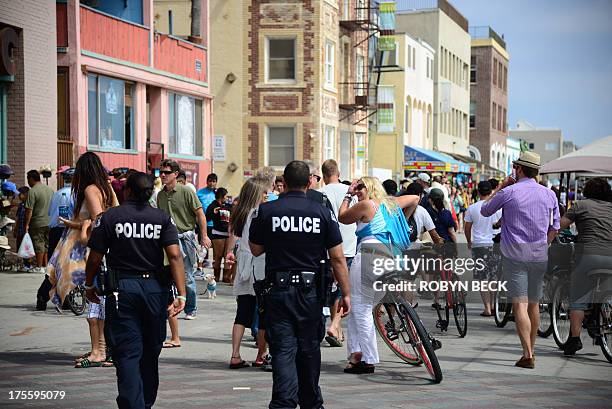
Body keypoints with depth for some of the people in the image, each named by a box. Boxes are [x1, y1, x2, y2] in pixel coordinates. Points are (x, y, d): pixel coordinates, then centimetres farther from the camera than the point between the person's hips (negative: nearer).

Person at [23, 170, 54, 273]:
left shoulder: (33, 191, -14)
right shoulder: (50, 189, 9)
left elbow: (29, 210, -17)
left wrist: (27, 224, -13)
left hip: (37, 223, -7)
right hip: (49, 222, 7)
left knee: (38, 245, -2)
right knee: (47, 244, 12)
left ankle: (39, 267, 1)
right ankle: (45, 265, 16)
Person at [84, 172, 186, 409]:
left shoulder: (109, 218, -3)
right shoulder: (163, 218, 1)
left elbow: (95, 258, -1)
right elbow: (175, 256, -10)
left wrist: (89, 285, 16)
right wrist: (181, 294, -12)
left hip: (121, 289, -2)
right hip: (154, 289, 3)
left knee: (127, 353, -2)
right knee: (150, 352, 17)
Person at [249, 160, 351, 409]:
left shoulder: (266, 211, -4)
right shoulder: (322, 213, -3)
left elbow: (255, 249, 8)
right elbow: (337, 258, -3)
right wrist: (346, 293, 4)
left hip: (278, 289, -1)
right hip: (310, 290, 1)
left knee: (283, 350, -2)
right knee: (309, 350, 14)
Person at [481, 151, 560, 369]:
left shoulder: (509, 192, -6)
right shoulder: (549, 195, 6)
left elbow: (484, 210, 8)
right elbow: (554, 229, 10)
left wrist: (498, 188, 16)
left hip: (514, 255, -4)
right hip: (539, 256, 4)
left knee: (520, 304, -8)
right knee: (534, 304, 15)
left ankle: (528, 355, -16)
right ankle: (530, 350, 25)